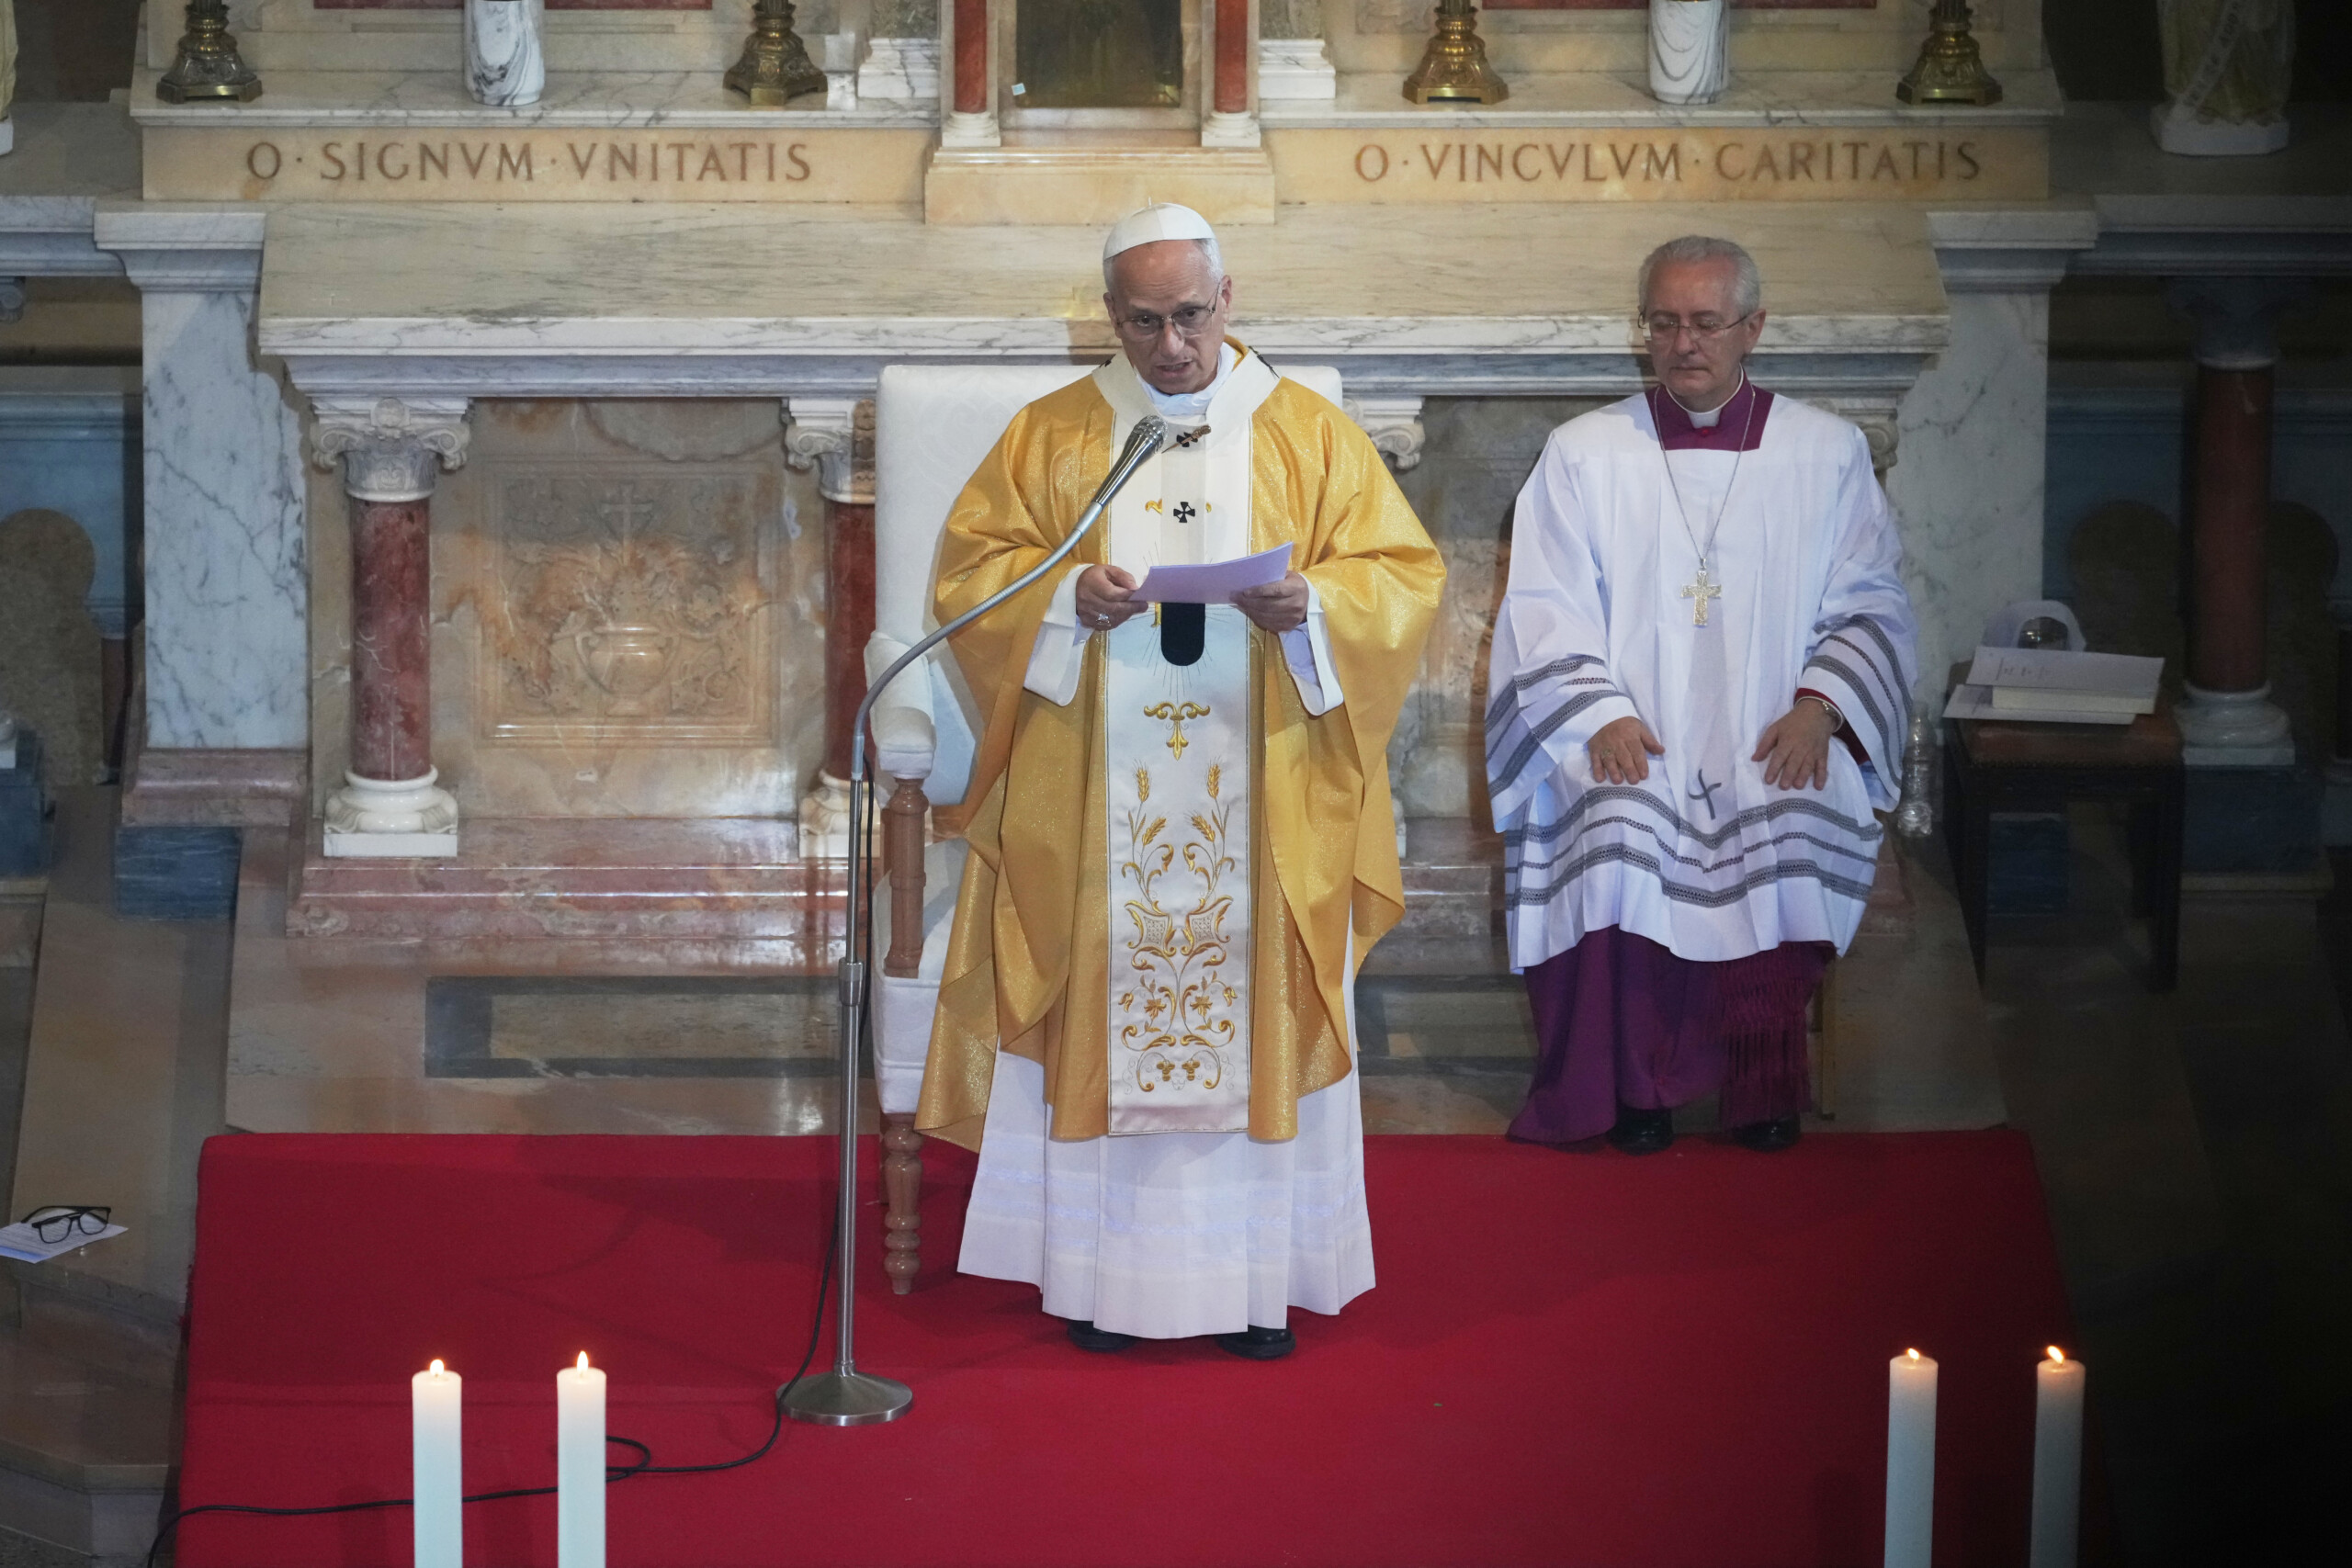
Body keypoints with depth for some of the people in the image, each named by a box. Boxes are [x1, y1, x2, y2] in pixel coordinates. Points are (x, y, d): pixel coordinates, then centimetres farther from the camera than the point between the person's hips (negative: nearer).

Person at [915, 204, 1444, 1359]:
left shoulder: (1309, 433, 7)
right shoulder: (1051, 437, 8)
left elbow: (1402, 573, 3)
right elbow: (971, 569, 5)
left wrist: (1310, 605, -17)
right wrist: (1068, 601, -14)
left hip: (1260, 794, 0)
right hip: (1096, 797, 0)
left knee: (1253, 1011, 0)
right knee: (1102, 1009, -1)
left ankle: (1251, 1276, 8)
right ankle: (1103, 1272, 7)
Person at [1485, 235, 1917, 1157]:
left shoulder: (1828, 452, 12)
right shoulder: (1583, 453, 11)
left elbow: (1871, 605, 9)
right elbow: (1546, 612, 4)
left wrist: (1818, 708, -9)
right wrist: (1601, 715, -13)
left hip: (1770, 745, 0)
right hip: (1630, 745, 0)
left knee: (1784, 835, -31)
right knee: (1617, 835, -32)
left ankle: (1765, 1086, -15)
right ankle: (1636, 1087, -17)